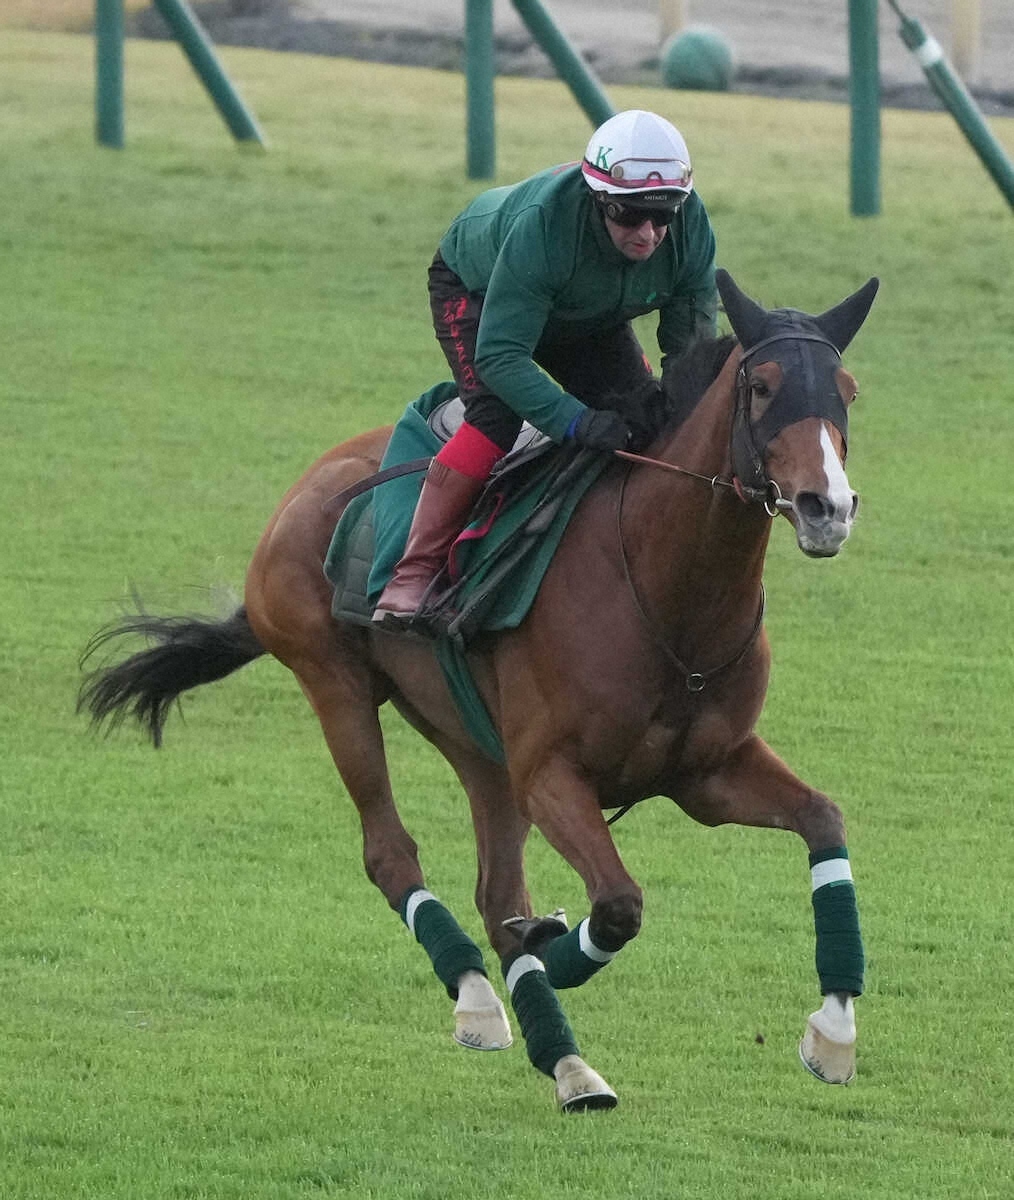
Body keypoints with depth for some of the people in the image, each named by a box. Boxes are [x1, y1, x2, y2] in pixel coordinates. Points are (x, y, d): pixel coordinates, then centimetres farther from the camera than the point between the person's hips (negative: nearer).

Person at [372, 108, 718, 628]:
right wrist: (577, 422, -56)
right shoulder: (540, 226, -46)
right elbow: (500, 356, -46)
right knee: (495, 418, -28)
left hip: (590, 320, 6)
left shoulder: (690, 227, -31)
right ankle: (414, 574, -24)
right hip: (475, 289, -6)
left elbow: (693, 344, -18)